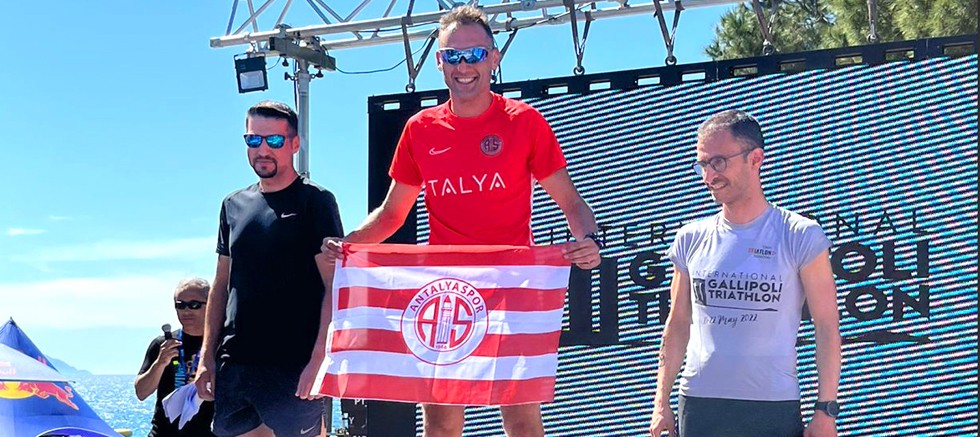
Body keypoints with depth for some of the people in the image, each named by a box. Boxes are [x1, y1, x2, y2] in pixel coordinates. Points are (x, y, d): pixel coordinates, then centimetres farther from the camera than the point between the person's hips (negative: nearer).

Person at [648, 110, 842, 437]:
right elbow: (678, 325, 13)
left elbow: (826, 327, -2)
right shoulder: (691, 240, 8)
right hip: (698, 405, 3)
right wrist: (662, 402, 8)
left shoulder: (801, 237, -3)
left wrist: (826, 410, -7)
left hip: (775, 409, -3)